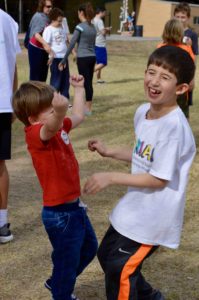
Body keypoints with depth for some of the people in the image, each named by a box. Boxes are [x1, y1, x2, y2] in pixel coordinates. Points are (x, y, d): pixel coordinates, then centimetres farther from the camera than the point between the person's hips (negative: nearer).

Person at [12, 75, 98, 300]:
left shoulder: (60, 128, 4)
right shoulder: (35, 134, -23)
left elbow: (78, 116, 25)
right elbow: (51, 126, -48)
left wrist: (79, 89, 30)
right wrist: (58, 111, -67)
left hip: (74, 207, 10)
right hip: (59, 214, -10)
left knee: (89, 248, 28)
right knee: (67, 260, 7)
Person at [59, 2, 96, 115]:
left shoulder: (80, 27, -11)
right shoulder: (93, 27, 10)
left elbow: (72, 44, -12)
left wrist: (64, 60, -8)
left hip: (83, 59, -6)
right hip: (92, 58, 6)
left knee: (86, 83, -3)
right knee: (89, 82, 11)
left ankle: (88, 109, 0)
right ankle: (88, 107, 17)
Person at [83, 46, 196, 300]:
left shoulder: (174, 126, -28)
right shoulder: (143, 112, 0)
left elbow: (159, 179, -24)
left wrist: (111, 178, -20)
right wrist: (109, 152, 7)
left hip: (153, 216, -9)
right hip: (134, 208, 9)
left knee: (119, 270, 2)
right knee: (106, 255, 23)